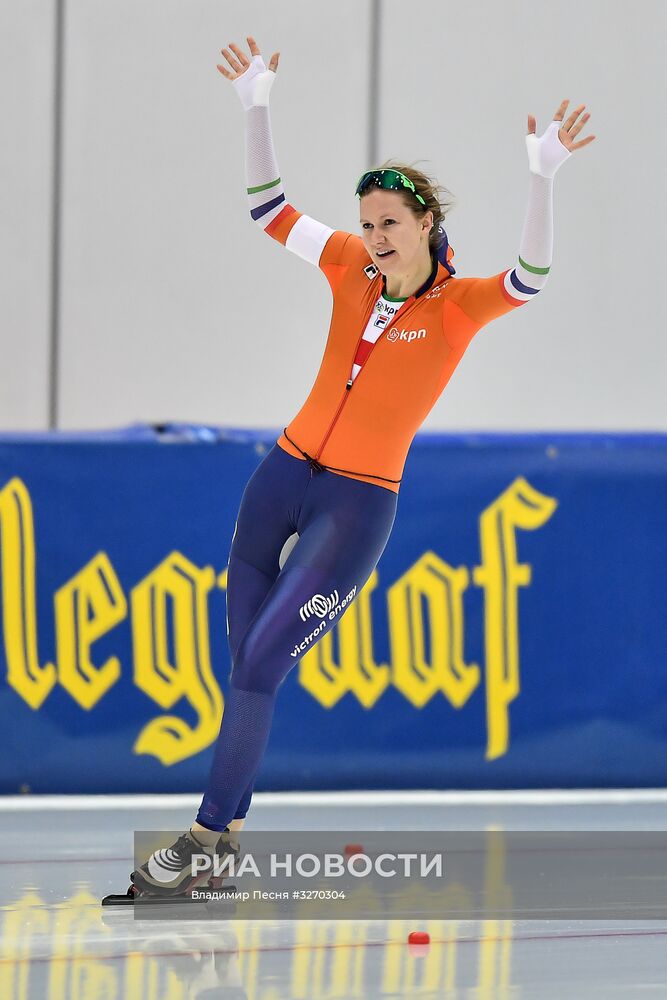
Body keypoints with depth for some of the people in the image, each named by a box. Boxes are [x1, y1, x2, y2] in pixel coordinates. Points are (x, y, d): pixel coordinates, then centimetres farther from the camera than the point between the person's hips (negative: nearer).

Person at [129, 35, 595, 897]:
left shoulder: (461, 304, -10)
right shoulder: (353, 267, 3)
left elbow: (529, 280, -28)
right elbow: (269, 209, 5)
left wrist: (543, 177, -42)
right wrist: (256, 110, -7)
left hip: (358, 504, -5)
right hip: (284, 473, 5)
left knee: (259, 670, -10)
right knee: (243, 660, 5)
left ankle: (207, 844, -4)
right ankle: (226, 833, 13)